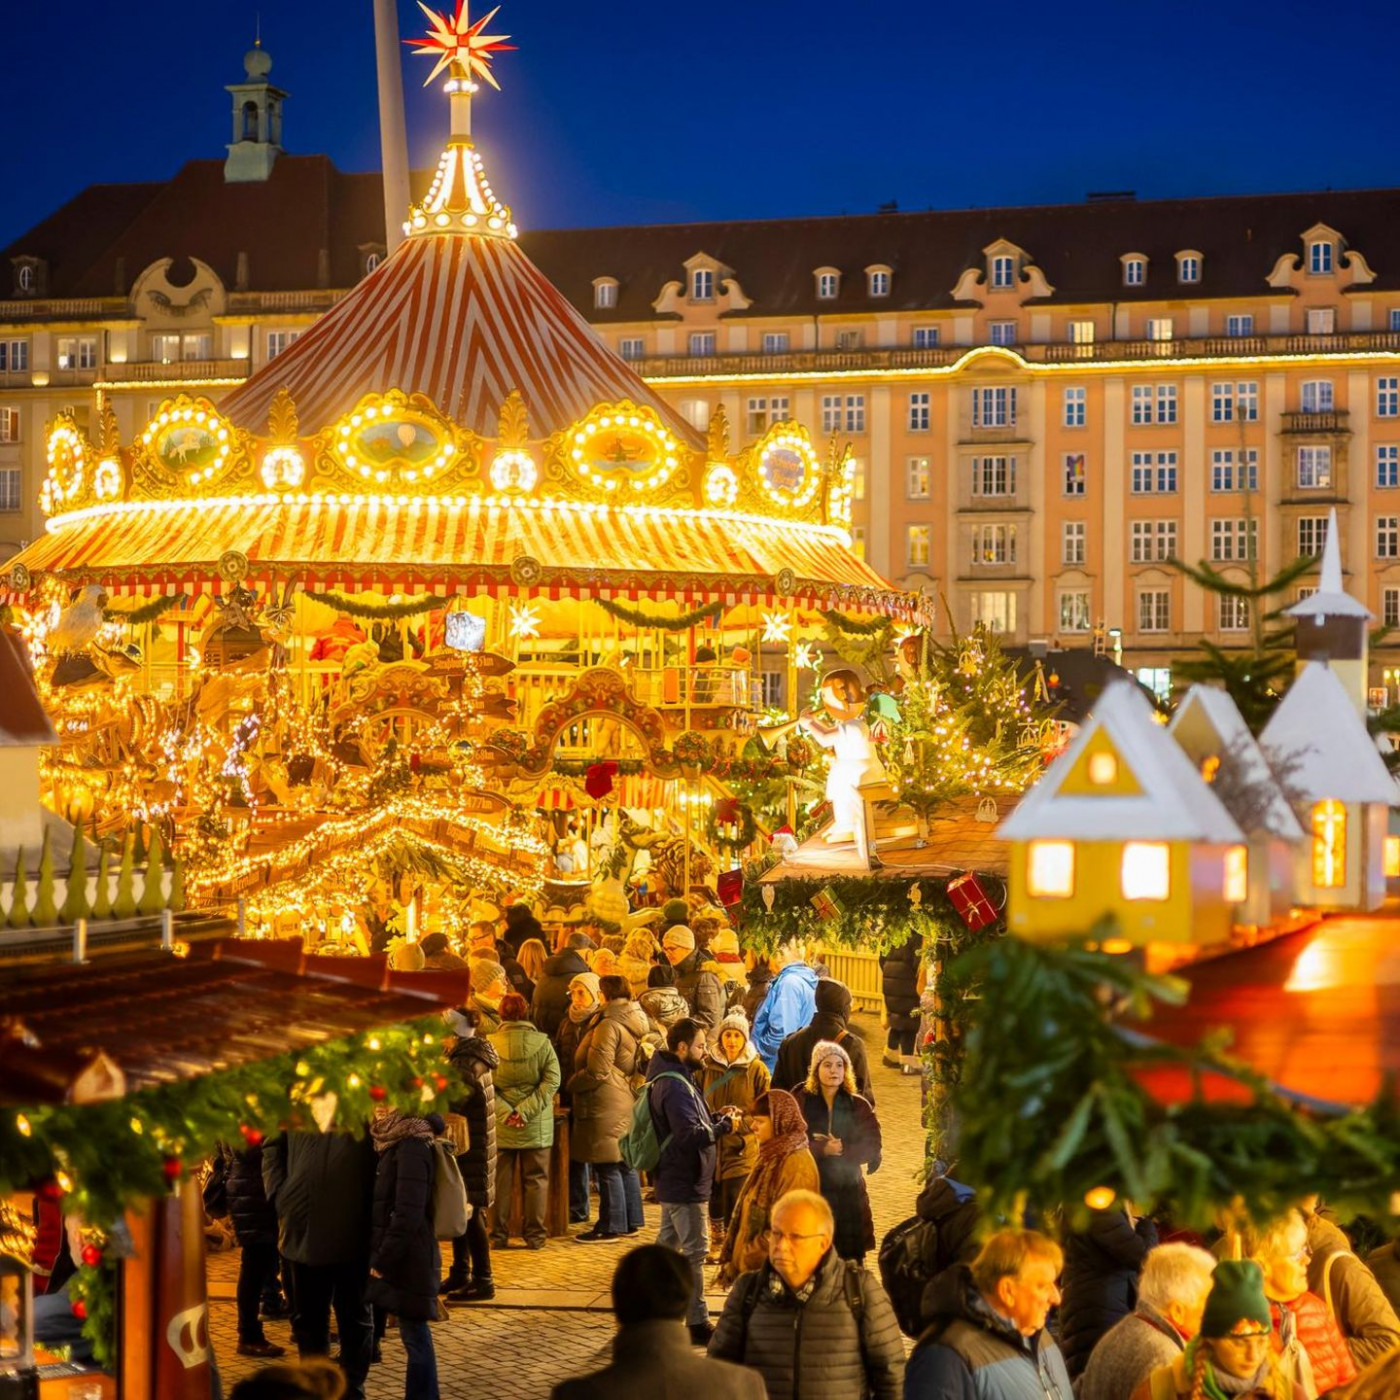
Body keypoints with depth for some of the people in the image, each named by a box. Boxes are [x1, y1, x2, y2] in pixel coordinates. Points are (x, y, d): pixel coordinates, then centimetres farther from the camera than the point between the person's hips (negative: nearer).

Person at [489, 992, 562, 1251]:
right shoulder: (542, 1042, -6)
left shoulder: (490, 1044, -6)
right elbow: (551, 1081, -11)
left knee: (500, 1181, 10)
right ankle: (535, 1235, 11)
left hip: (501, 1128, 1)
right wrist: (526, 1110, -13)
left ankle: (498, 1235, 13)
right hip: (536, 1127, 0)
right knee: (536, 1180, 10)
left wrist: (505, 1112, -12)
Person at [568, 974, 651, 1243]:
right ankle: (630, 1221, 21)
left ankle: (610, 1227, -1)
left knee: (607, 1168, -4)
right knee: (625, 1164, 15)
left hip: (606, 1105, -10)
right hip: (626, 1102, 10)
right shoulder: (634, 1022, 12)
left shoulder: (609, 1025, -18)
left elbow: (597, 1072, -20)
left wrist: (571, 1083, -4)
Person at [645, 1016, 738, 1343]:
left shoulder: (672, 1079, 12)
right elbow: (691, 1135, -27)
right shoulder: (675, 1086, -21)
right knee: (694, 1251, -6)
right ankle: (697, 1323, -2)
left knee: (666, 1245, 18)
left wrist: (720, 1121, 2)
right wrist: (725, 1126, -17)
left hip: (674, 1179, 11)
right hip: (684, 1184, -11)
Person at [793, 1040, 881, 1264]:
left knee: (851, 1258, 0)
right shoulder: (800, 1102, 3)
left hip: (848, 1193, 1)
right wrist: (822, 1149, -18)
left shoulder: (859, 1106, 7)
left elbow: (872, 1147, -1)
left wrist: (843, 1150, -14)